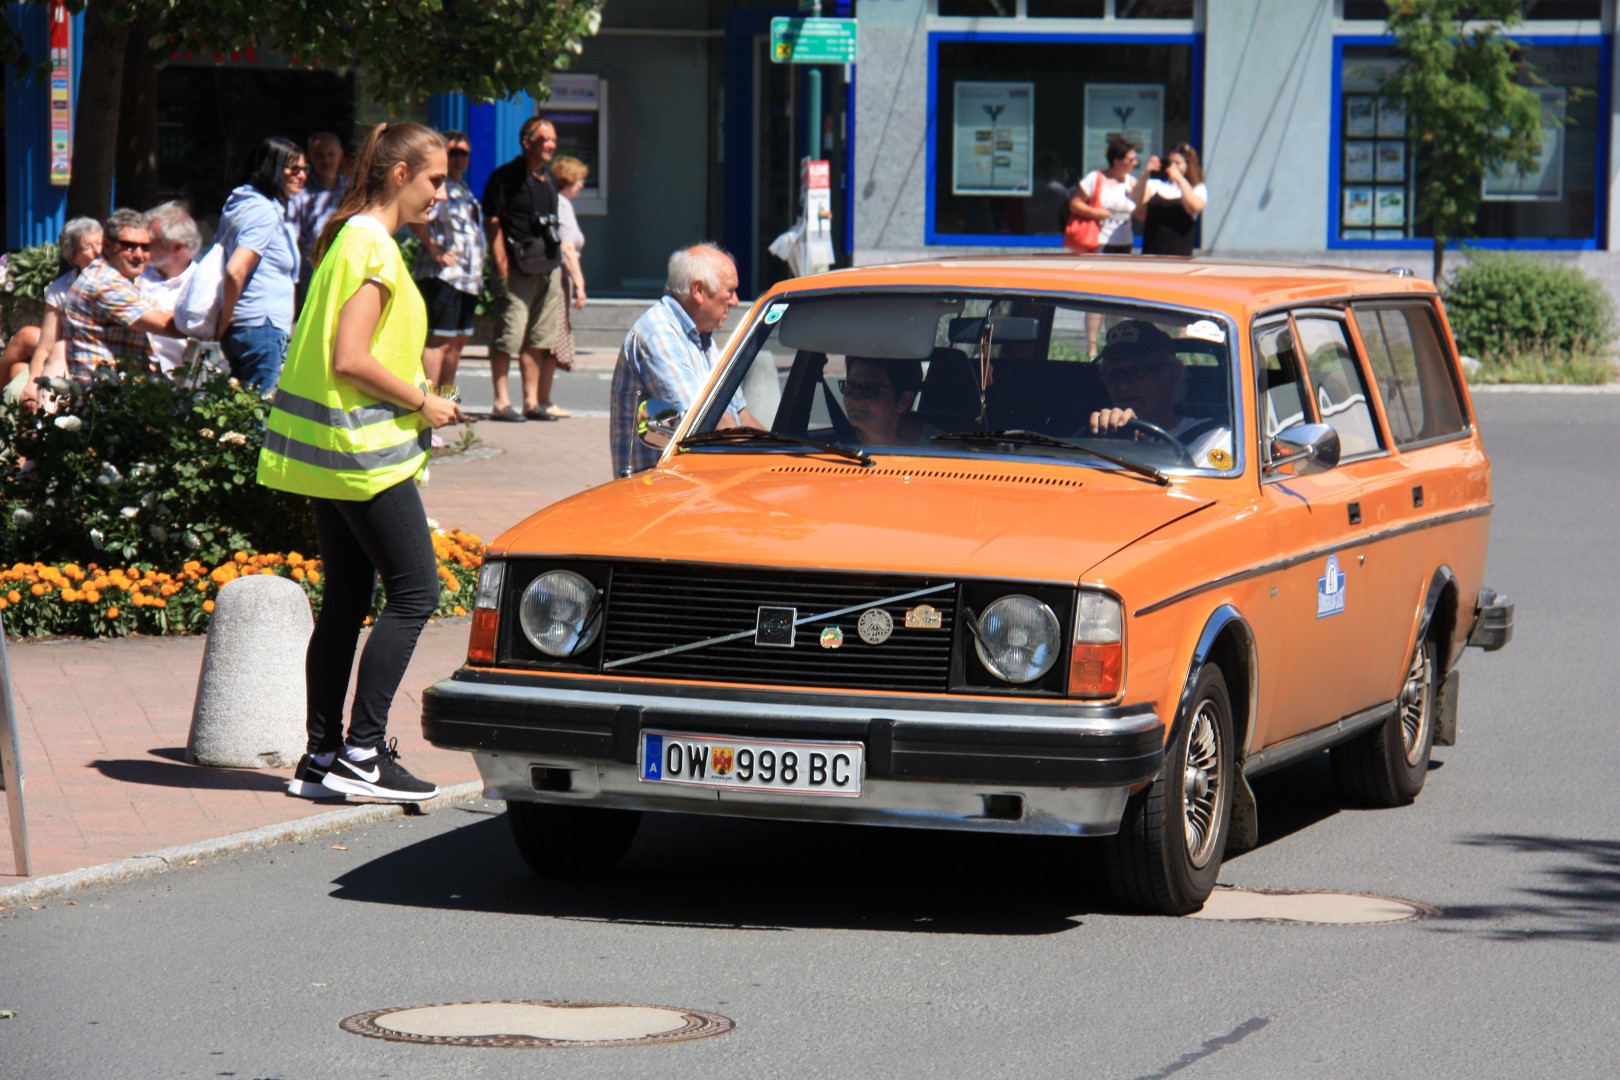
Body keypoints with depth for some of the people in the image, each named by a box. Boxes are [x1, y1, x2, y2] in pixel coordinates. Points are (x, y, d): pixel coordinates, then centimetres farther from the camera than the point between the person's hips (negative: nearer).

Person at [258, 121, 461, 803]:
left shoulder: (347, 238, 15)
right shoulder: (374, 248, -15)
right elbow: (350, 360, -22)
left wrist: (413, 398, 16)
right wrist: (422, 403, -11)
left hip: (329, 454, 10)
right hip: (364, 451, -10)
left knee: (345, 600, 11)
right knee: (414, 592, -6)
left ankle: (321, 758, 11)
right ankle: (360, 753, -9)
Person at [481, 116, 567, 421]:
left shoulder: (547, 180, 18)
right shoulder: (506, 177, -6)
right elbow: (492, 222, -10)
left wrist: (557, 256, 15)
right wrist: (502, 266, -16)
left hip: (548, 266, 8)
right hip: (518, 267, -8)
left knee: (540, 338, 9)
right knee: (510, 334, -8)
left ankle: (534, 401, 14)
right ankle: (501, 402, -5)